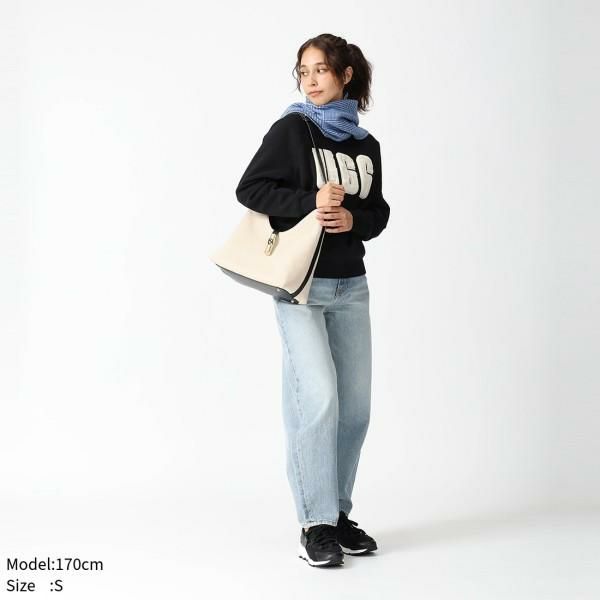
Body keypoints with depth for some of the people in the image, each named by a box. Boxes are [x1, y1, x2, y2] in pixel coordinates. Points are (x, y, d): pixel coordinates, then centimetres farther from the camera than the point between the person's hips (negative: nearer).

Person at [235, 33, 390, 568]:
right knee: (319, 396, -14)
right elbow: (249, 188, -8)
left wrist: (353, 219, -7)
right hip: (300, 284, -5)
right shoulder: (292, 129, -3)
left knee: (356, 404, 6)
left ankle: (339, 513, 19)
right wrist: (311, 201, -18)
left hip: (351, 285, 6)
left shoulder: (366, 146, 11)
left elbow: (379, 213, 15)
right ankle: (317, 523, -5)